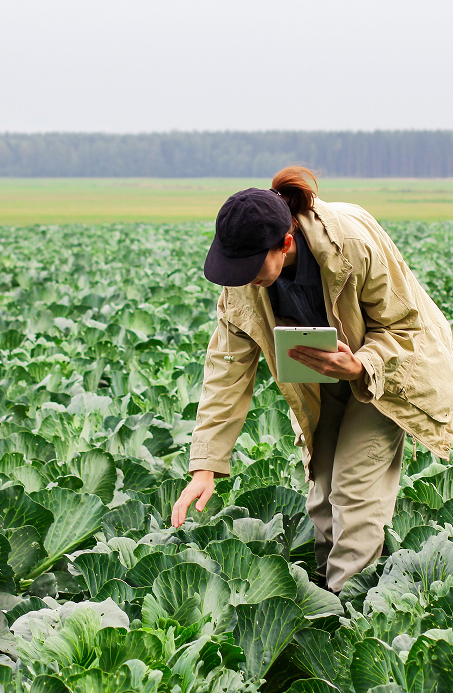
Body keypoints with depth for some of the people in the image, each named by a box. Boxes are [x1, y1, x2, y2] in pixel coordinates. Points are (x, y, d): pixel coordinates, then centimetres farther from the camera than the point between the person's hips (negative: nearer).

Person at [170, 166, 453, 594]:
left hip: (384, 369, -4)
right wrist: (205, 466, -22)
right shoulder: (244, 275, -21)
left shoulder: (354, 243, -36)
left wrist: (359, 366, -40)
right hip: (320, 382, 5)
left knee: (356, 490, -14)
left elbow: (403, 326, -19)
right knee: (323, 490, 4)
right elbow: (228, 365, -16)